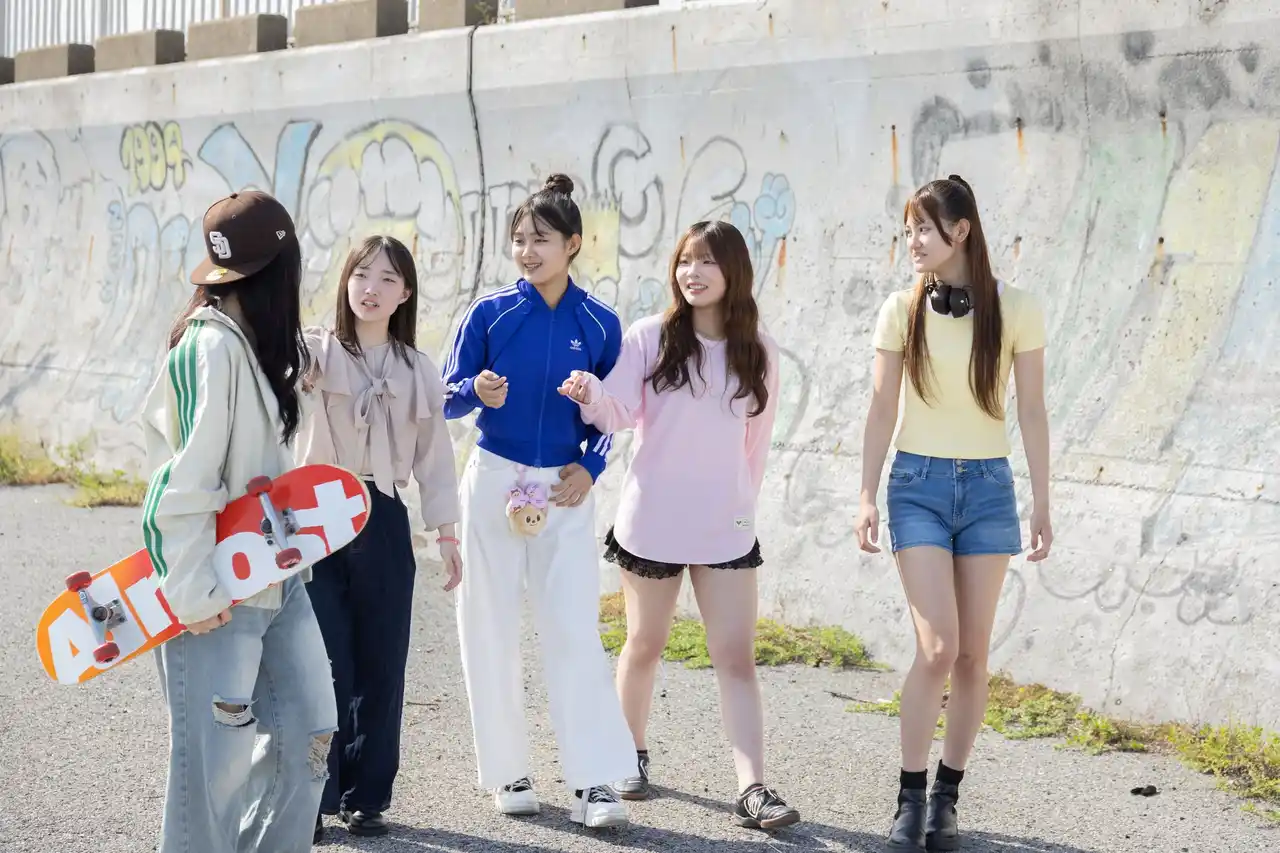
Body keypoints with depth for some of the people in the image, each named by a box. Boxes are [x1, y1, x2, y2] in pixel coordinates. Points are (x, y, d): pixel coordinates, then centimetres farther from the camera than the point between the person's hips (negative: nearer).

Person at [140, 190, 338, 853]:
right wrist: (194, 594, -19)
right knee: (215, 760, -4)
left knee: (309, 733, 10)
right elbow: (184, 479, -21)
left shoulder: (262, 342, 10)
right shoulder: (211, 345, -18)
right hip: (216, 592, -9)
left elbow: (257, 463, 10)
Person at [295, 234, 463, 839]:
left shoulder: (420, 370, 9)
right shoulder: (315, 351, 0)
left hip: (383, 522, 3)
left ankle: (365, 796, 18)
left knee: (380, 666, 6)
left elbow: (434, 457, 12)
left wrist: (446, 532, 8)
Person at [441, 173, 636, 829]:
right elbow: (447, 399, -2)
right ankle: (508, 772, 16)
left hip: (565, 488, 0)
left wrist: (590, 466, -7)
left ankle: (594, 782, -5)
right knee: (492, 630, 4)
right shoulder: (489, 313, -3)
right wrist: (477, 391, -23)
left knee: (576, 631, -6)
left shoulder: (599, 323, 0)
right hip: (495, 480, 0)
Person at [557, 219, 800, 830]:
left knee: (736, 657, -4)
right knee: (645, 645, 13)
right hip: (651, 521, -1)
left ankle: (752, 790, -8)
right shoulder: (651, 336, -4)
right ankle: (631, 756, 33)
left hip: (725, 529, 1)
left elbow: (757, 437, 12)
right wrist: (592, 395, -32)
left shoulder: (758, 350, 4)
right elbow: (620, 412, -12)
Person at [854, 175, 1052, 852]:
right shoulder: (901, 310, -3)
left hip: (988, 487, 1)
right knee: (938, 646, -12)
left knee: (973, 652, 3)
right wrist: (867, 498, 0)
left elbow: (1032, 412, 0)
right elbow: (881, 409, 2)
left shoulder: (1016, 309, -4)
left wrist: (1042, 504, 0)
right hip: (918, 484, -1)